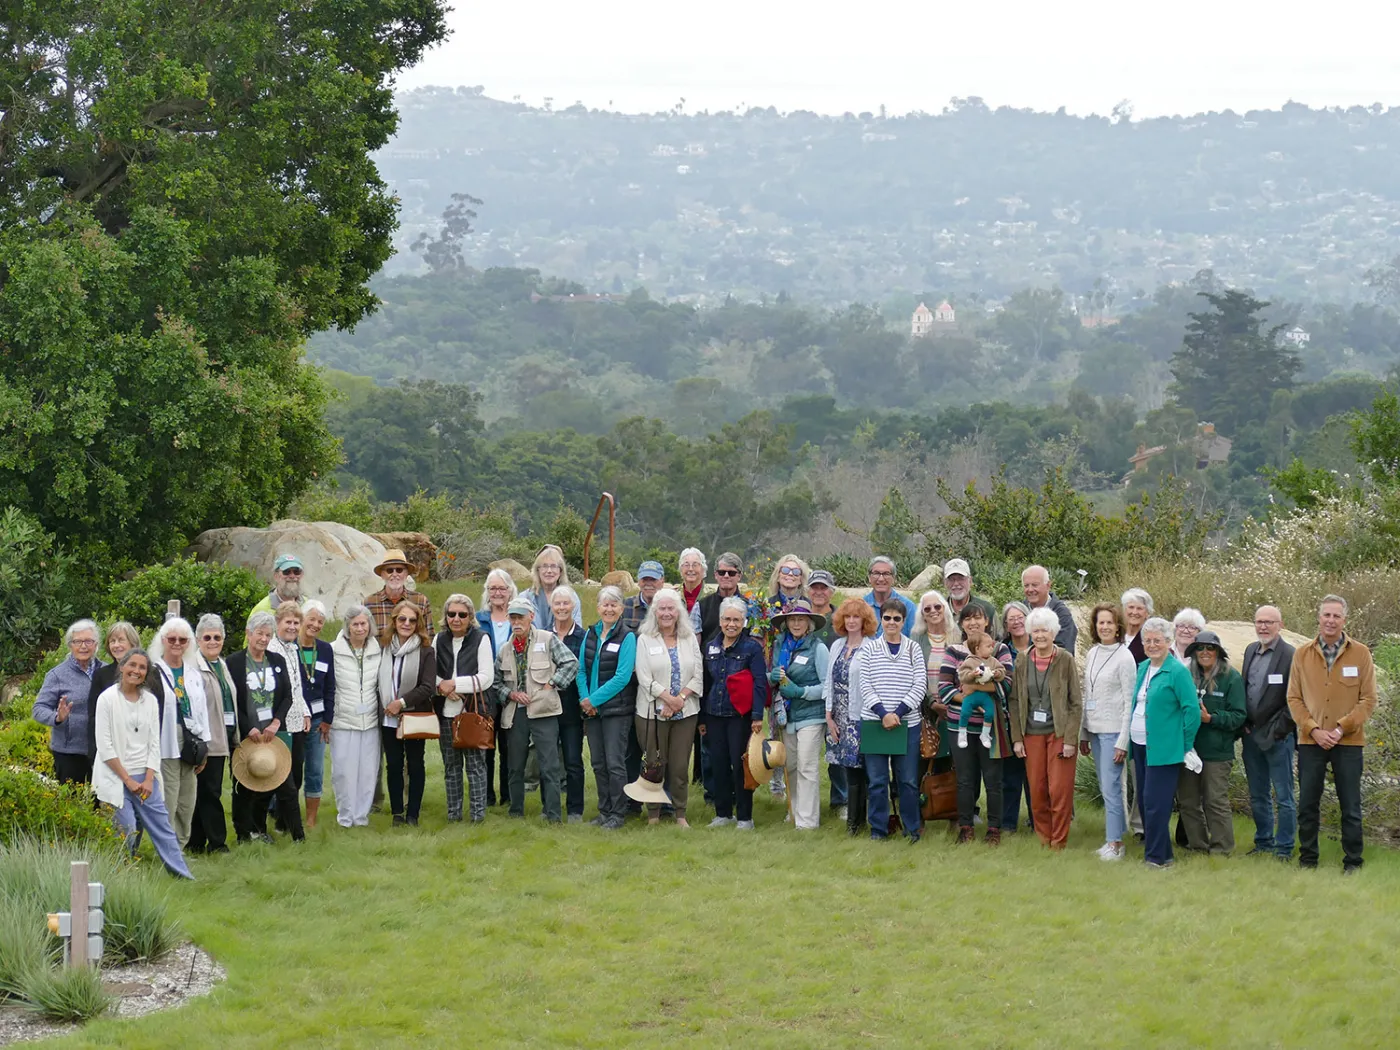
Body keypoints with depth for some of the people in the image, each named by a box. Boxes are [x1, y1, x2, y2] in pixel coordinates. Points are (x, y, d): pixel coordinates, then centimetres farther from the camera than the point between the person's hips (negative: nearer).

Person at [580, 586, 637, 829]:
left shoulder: (627, 637, -7)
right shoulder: (590, 634, 9)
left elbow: (622, 676, -14)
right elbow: (582, 670, 9)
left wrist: (594, 700, -14)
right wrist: (584, 698, -6)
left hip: (617, 708, -5)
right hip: (591, 709, 6)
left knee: (615, 763, -5)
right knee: (598, 763, 10)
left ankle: (618, 814, 4)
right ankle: (604, 811, 19)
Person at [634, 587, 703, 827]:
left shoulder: (690, 639, 10)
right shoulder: (645, 640, 2)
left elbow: (698, 676, 4)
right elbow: (645, 678, -7)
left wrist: (680, 699, -10)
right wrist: (669, 699, -14)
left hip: (686, 713, 2)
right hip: (653, 712, -2)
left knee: (681, 766, 2)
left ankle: (680, 814, 11)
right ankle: (653, 815, 11)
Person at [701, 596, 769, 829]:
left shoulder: (752, 648, -6)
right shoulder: (710, 647, 10)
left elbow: (760, 683, -11)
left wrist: (757, 716, -18)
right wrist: (701, 717, 16)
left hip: (740, 715, -5)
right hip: (714, 714, 5)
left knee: (740, 764, -3)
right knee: (718, 764, 8)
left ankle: (745, 816, 5)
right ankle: (723, 813, 19)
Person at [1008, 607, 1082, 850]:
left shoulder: (1066, 660, -5)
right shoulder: (1023, 662, 4)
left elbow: (1076, 703, -5)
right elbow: (1014, 702, 8)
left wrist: (1070, 739, -10)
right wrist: (1017, 738, 2)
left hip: (1059, 734, -3)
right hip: (1032, 734, 3)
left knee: (1060, 791, -3)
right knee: (1036, 791, 6)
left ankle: (1058, 843, 6)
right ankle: (1043, 839, 18)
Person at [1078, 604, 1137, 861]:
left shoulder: (1124, 657, -9)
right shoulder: (1092, 654, 11)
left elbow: (1130, 702, -11)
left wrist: (1123, 741, -14)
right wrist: (1082, 734, 14)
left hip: (1113, 731, -7)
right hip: (1094, 730, 7)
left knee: (1110, 788, -8)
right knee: (1105, 788, 11)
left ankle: (1115, 844, -3)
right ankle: (1116, 835, 17)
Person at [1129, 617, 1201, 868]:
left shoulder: (1178, 671, -12)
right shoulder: (1142, 668, 12)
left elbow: (1192, 710, -13)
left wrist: (1186, 744, -9)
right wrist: (1128, 742, 16)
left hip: (1162, 749, -8)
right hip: (1140, 744, 8)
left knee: (1156, 803, -7)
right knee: (1145, 799, 13)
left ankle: (1158, 857, 0)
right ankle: (1151, 847, 22)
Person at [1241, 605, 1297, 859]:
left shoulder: (1291, 656, -12)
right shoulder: (1250, 650, 11)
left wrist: (1278, 730, -15)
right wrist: (1245, 725, 7)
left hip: (1277, 737, -7)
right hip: (1252, 734, 7)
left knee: (1284, 797, 1)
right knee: (1258, 797, 15)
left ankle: (1284, 848, 8)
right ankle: (1264, 843, 26)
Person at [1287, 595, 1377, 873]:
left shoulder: (1360, 653, 0)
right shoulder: (1302, 654, 5)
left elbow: (1368, 699, -2)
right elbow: (1294, 698, 4)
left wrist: (1341, 729, -12)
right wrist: (1314, 730, -9)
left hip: (1348, 742, -2)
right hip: (1310, 741, 2)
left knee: (1351, 808, 3)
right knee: (1307, 806, 6)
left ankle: (1353, 863, 13)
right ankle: (1307, 861, 17)